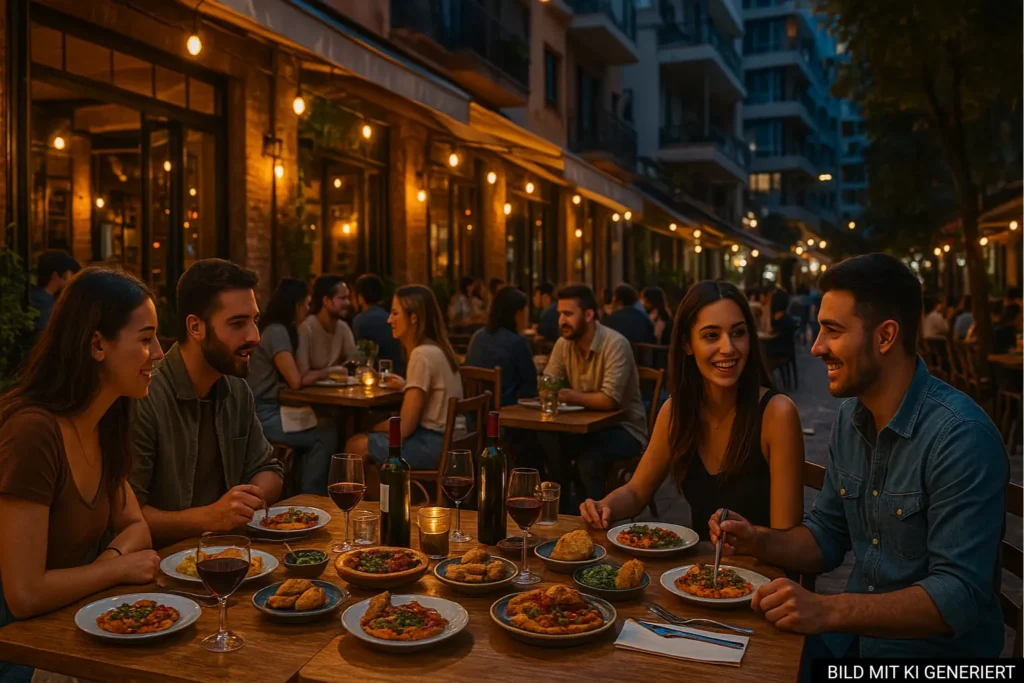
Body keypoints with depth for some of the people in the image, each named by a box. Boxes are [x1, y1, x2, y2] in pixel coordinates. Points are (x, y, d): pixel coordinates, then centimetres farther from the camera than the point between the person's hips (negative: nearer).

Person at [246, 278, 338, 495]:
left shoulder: (280, 330, 15)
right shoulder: (277, 331, -15)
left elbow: (294, 375, 12)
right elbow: (296, 381, -20)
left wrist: (320, 373, -1)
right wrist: (325, 373, -5)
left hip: (268, 410, 9)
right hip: (262, 415, -9)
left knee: (325, 426, -2)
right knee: (326, 433, -11)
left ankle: (305, 492, 6)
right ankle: (312, 496, 3)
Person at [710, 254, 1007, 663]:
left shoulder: (960, 436, -22)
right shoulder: (850, 417, 2)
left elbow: (960, 596, -25)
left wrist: (829, 610, -32)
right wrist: (759, 541, -8)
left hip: (935, 648, -6)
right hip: (855, 632, 6)